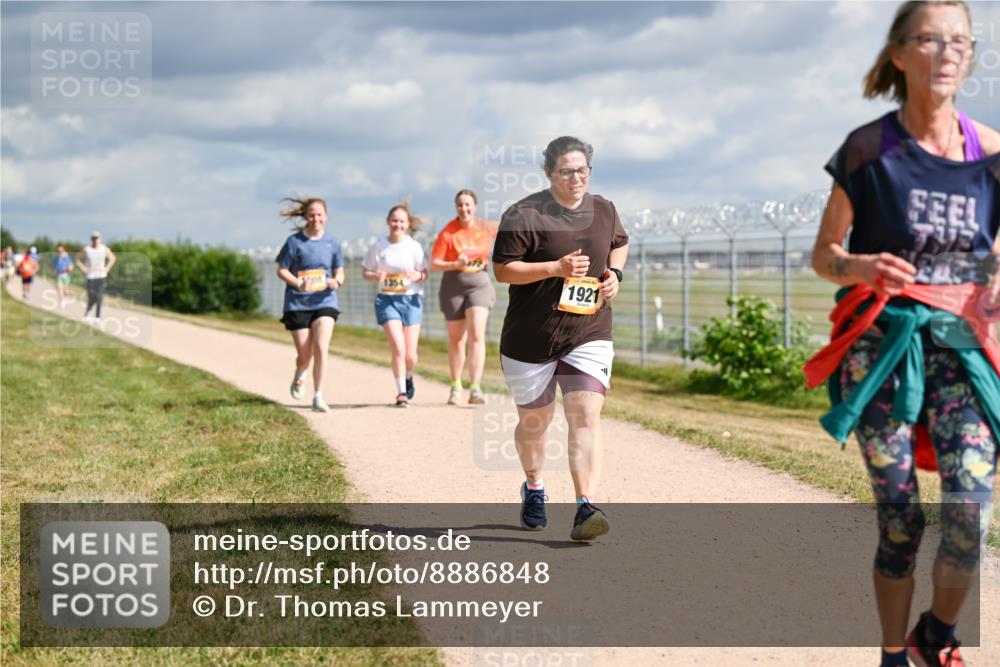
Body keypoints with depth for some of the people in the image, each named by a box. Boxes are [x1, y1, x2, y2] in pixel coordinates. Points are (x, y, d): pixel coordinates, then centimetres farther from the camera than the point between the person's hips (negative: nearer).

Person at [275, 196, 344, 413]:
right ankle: (299, 376, 40)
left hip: (325, 302, 1)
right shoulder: (295, 241, -4)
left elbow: (339, 272, 11)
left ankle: (318, 397, -11)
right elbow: (281, 270, -1)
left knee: (321, 348, -17)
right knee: (305, 355, 3)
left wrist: (336, 281, -12)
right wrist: (298, 284, -19)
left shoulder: (332, 242, 4)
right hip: (298, 304, -1)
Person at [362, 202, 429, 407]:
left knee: (410, 355, 0)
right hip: (387, 299, -1)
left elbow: (425, 274, 6)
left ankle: (408, 377, 35)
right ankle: (401, 393, 0)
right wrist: (376, 277, -14)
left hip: (411, 299, 1)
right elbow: (365, 271, 8)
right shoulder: (378, 247, 1)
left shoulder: (414, 247, 0)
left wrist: (418, 275, -17)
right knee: (398, 349, -14)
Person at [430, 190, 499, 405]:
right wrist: (455, 264, -24)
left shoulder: (486, 228, 1)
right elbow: (434, 264, -10)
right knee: (456, 340, 8)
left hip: (479, 284, 0)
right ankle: (455, 387, 26)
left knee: (477, 335, -16)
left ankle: (475, 389, -21)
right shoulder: (448, 233, -7)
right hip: (453, 287, 0)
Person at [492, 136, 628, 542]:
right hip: (530, 337, -2)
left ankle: (585, 508, -21)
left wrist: (614, 272, 4)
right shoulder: (524, 215, -11)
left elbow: (620, 244, 25)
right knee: (534, 420, 14)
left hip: (589, 335, 2)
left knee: (586, 416, -15)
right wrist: (556, 268, -22)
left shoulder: (604, 211, 6)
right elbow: (502, 270, -12)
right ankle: (534, 488, 43)